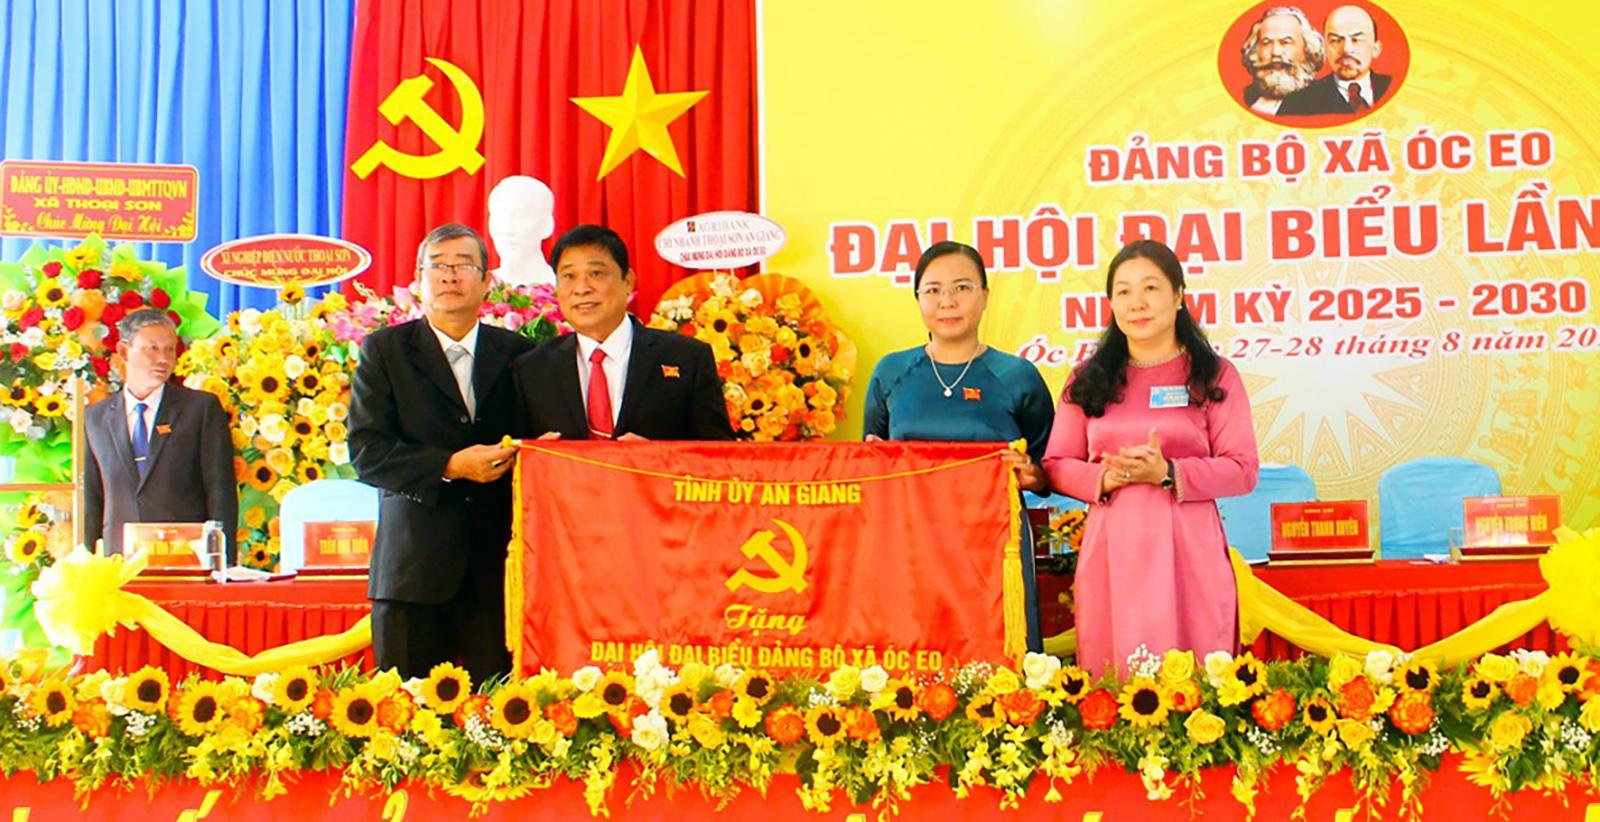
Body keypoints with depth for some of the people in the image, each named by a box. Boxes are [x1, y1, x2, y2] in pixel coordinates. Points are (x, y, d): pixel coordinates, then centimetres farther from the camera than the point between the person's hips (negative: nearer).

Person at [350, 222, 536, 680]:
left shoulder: (518, 354, 11)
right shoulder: (384, 350, 6)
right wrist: (450, 466, -14)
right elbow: (366, 452, -3)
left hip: (497, 562, 1)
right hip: (413, 567, -1)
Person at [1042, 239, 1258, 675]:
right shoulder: (1088, 379, 12)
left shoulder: (1214, 375, 5)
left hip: (1188, 549, -2)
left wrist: (1167, 473, -14)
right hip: (1111, 550, 2)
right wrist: (1105, 478, -10)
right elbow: (1056, 464, 10)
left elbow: (1243, 470, 0)